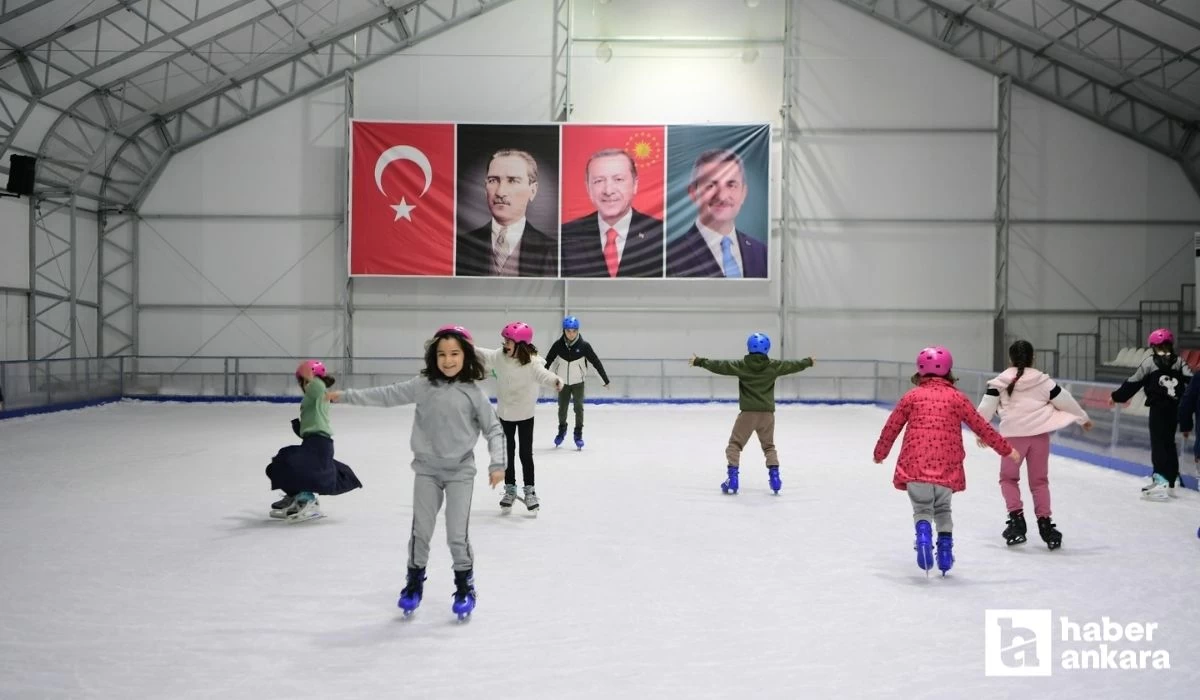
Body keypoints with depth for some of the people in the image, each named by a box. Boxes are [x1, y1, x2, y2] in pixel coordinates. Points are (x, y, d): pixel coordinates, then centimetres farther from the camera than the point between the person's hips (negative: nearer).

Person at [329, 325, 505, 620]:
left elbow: (494, 430, -4)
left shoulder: (473, 393, -9)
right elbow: (386, 395, -1)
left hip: (460, 472, -2)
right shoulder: (423, 385, -5)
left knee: (458, 535, 0)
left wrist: (497, 464, -12)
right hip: (427, 469, 2)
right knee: (420, 531, 11)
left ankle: (465, 586, 21)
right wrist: (344, 395, -2)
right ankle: (414, 582, 31)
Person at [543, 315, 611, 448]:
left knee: (578, 408, 6)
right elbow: (548, 361, -1)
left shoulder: (584, 345, -16)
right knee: (562, 407, 13)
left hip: (578, 382, -1)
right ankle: (562, 430, 37)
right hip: (563, 382, 1)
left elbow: (596, 362, -10)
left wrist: (605, 380, -7)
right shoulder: (558, 345, -12)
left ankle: (578, 434, 22)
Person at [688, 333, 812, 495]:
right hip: (767, 413, 3)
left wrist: (699, 361, 3)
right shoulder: (774, 366, 1)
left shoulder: (741, 366, -6)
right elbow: (792, 366, 14)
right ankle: (774, 477, 10)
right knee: (769, 446, 20)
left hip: (748, 412, -3)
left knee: (734, 445, 8)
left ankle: (732, 479, -1)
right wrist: (808, 362, 33)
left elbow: (720, 366, -5)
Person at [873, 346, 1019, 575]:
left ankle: (923, 535, -19)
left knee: (922, 509, 9)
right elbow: (981, 427, 9)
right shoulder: (957, 397, 7)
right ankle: (945, 550, 19)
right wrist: (1006, 449, 19)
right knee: (943, 510, 23)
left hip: (914, 466, -1)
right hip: (946, 468, 1)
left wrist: (880, 452, 26)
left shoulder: (912, 396, 8)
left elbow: (891, 428, 11)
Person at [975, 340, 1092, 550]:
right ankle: (1044, 523, 12)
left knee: (1008, 478, 14)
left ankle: (1016, 519, 2)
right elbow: (1065, 400, 12)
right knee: (1039, 480, 14)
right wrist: (1083, 418, 28)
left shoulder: (1000, 382, 1)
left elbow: (986, 407, 1)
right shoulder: (1043, 381, 5)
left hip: (1013, 434, -2)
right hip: (1039, 433, 2)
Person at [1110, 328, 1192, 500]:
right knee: (1168, 443, 14)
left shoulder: (1150, 362, -4)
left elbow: (1133, 382, -1)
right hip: (1175, 408, 5)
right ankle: (1169, 482, 22)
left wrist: (1116, 397, 8)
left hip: (1159, 408, -5)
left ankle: (1161, 482, -19)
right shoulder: (1179, 362, 8)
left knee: (1159, 443, -8)